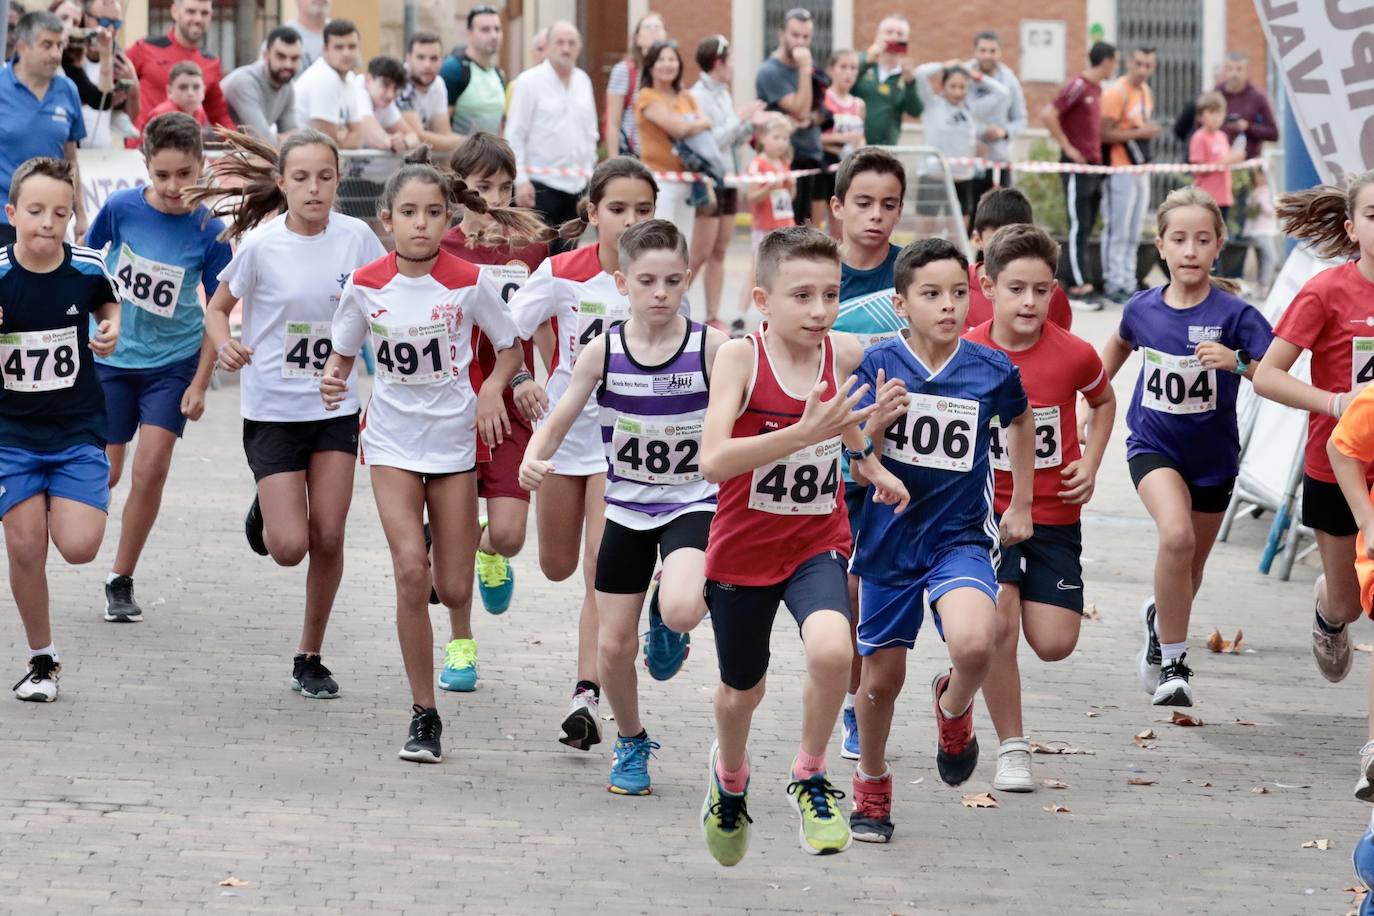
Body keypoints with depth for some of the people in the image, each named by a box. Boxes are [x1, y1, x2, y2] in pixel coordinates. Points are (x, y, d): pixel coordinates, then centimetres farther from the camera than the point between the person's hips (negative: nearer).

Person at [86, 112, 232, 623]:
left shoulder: (210, 232, -13)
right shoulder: (121, 208, -14)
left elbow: (217, 314, -4)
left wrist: (199, 385, -6)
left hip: (173, 362, 0)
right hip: (111, 357, 0)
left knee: (151, 469, -9)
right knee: (105, 474, 1)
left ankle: (121, 581, 6)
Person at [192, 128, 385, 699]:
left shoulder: (355, 237, -6)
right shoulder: (261, 245, -13)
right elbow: (217, 308, -1)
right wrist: (225, 345, -22)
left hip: (335, 406, 2)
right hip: (273, 409, -2)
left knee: (328, 538, 0)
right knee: (289, 546, -8)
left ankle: (310, 657, 18)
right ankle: (266, 513, 30)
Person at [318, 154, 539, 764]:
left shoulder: (468, 283, -10)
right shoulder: (365, 286, -7)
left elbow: (510, 345, 4)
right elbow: (343, 354, 6)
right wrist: (333, 381, -15)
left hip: (454, 437, 0)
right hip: (392, 439, 0)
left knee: (454, 592, 0)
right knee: (410, 570, -17)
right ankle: (424, 715, -7)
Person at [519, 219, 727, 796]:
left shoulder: (712, 347, -14)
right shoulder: (603, 352, -10)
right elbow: (555, 425, -4)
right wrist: (533, 461, -25)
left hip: (693, 504, -2)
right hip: (627, 507, 2)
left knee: (680, 611, -30)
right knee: (614, 645, 5)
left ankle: (668, 624, 10)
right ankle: (631, 743, 33)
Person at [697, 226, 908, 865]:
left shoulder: (847, 354, -9)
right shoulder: (741, 357, -21)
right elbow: (714, 462, -33)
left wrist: (869, 464, 12)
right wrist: (805, 432, -40)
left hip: (818, 542, 1)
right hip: (742, 548, -1)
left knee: (831, 649, -29)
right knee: (742, 691, 18)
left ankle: (809, 777, -3)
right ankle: (730, 777, 53)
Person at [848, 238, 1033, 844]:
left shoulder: (992, 371, -8)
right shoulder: (878, 366, -10)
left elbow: (1020, 422, 16)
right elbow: (859, 469, -9)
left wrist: (1021, 505, 19)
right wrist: (875, 423, -29)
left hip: (961, 537, -1)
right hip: (890, 537, 1)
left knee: (974, 644, -28)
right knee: (882, 677, 11)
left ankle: (954, 707, 8)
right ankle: (871, 786, 39)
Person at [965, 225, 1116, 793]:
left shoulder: (1074, 356, -10)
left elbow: (1103, 401, 13)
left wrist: (1090, 464, 1)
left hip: (1055, 514, 1)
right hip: (985, 511, -1)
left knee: (1054, 642, -5)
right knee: (997, 623, -19)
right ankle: (1012, 750, -4)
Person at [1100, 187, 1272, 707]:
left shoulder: (1232, 314, -18)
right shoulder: (1143, 310, -8)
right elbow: (1120, 344, 16)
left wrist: (1237, 362, -42)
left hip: (1212, 454, 1)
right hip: (1153, 445, 0)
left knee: (1191, 565, 17)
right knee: (1176, 535, -28)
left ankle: (1160, 617, 54)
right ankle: (1173, 663, -15)